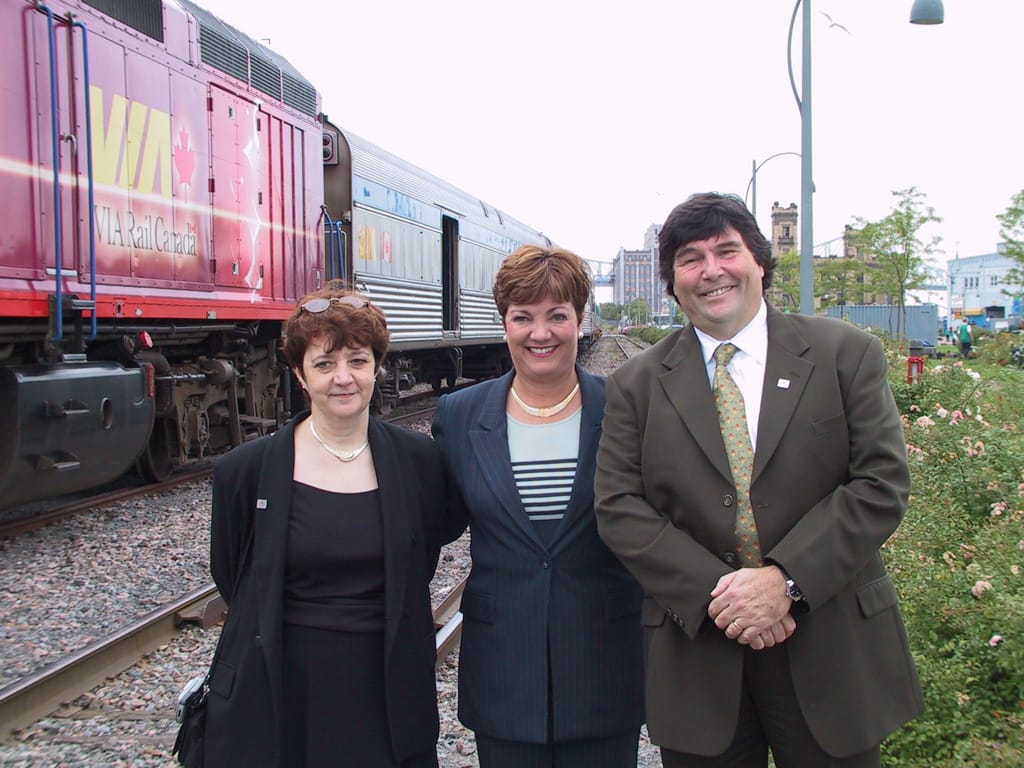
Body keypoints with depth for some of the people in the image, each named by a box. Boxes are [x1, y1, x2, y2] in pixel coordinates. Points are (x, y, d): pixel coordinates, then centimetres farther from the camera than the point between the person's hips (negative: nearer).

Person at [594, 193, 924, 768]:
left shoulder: (847, 354, 0)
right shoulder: (637, 385, 3)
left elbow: (883, 483, -7)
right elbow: (619, 508, -4)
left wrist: (785, 580, -16)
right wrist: (715, 590, -15)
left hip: (832, 652, 0)